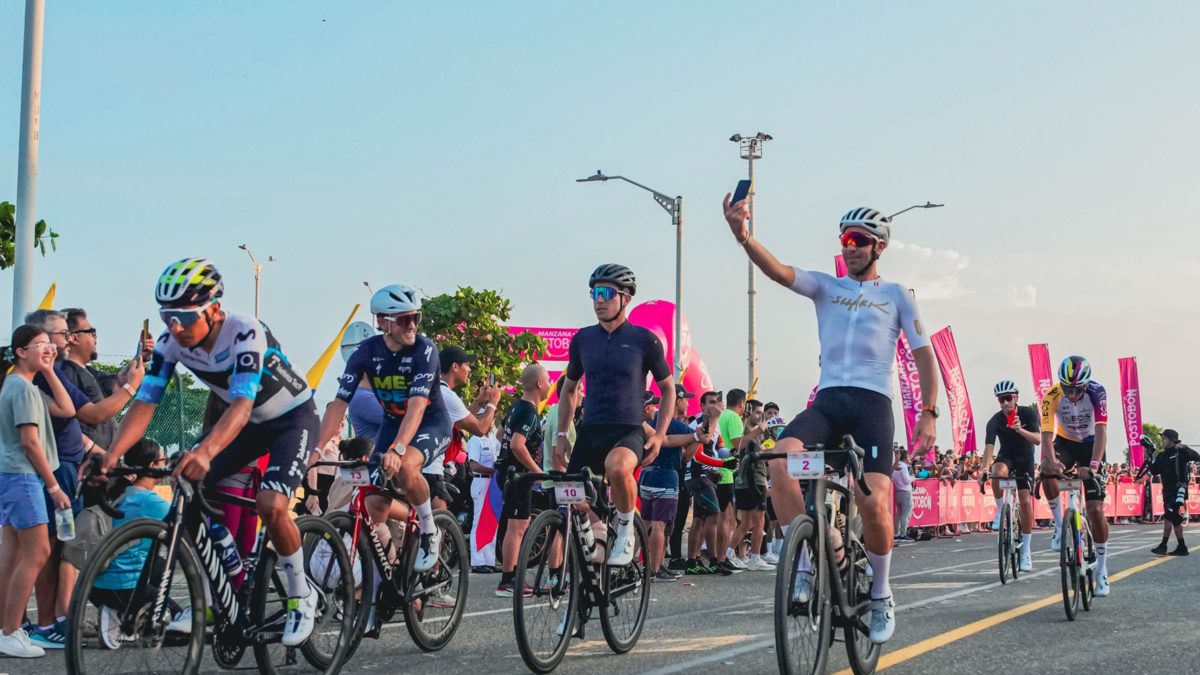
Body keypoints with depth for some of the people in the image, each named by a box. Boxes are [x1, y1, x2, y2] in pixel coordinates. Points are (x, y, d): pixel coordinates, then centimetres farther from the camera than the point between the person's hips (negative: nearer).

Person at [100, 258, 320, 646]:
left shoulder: (245, 333, -34)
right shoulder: (170, 343, -16)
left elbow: (241, 406, -45)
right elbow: (144, 404, -20)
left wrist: (205, 451, -62)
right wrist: (109, 457, -36)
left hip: (293, 417, -6)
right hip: (246, 423, 7)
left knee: (270, 505, -27)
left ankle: (301, 596, -3)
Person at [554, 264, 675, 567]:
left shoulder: (644, 340, -1)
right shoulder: (582, 339, 8)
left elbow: (668, 388, 8)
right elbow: (569, 388, 21)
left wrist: (660, 435, -3)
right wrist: (560, 433, 12)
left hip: (628, 431, -4)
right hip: (590, 431, 4)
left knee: (617, 467, -36)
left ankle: (626, 531, -13)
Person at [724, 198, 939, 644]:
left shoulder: (896, 295, 11)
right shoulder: (826, 286, 13)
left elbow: (923, 354, 12)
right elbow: (779, 272, -5)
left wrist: (929, 413, 1)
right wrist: (742, 237, -24)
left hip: (872, 404, -2)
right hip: (827, 400, 2)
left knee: (873, 502, -18)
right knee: (781, 459, -28)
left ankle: (881, 596, 7)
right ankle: (803, 566, -17)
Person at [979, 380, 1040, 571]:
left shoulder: (1028, 414, -17)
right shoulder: (995, 421, -19)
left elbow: (1038, 440, -27)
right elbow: (989, 446, -28)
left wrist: (1020, 430, -46)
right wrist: (985, 468, -45)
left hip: (1025, 459, 0)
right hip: (1006, 456, 0)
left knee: (1025, 501, -12)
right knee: (998, 472, -38)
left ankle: (1026, 551, -5)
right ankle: (1000, 511, -13)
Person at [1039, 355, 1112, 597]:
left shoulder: (1097, 393, -28)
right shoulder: (1052, 396, -25)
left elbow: (1101, 430, -34)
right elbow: (1046, 434, -32)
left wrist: (1094, 465, -48)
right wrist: (1052, 460, -51)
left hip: (1090, 445, -1)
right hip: (1065, 442, 1)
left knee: (1096, 509, -9)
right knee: (1047, 469, -35)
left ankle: (1101, 572, 2)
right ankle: (1059, 525, -15)